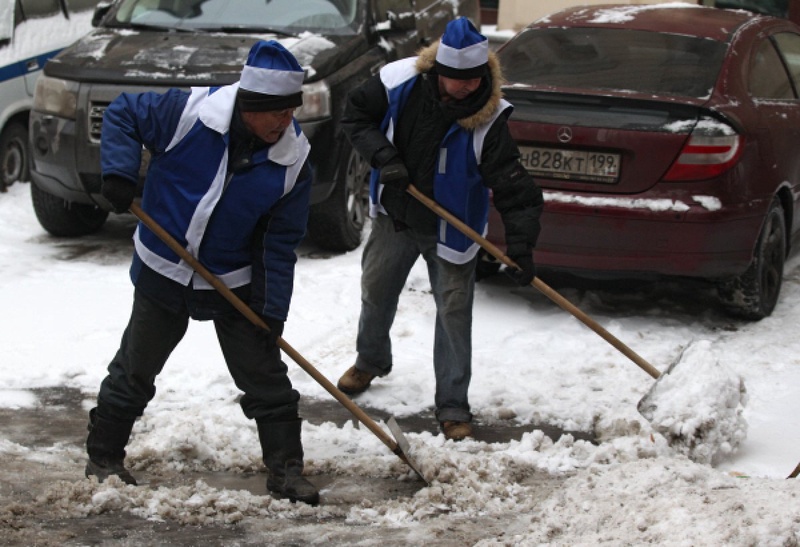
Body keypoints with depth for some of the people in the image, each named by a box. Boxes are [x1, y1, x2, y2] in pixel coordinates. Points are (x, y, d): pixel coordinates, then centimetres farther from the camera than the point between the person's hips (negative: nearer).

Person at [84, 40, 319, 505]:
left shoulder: (292, 161, -14)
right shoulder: (189, 112, -21)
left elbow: (280, 244, -9)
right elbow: (123, 114, -6)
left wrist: (273, 311, -13)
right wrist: (119, 173, -20)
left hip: (234, 283, 1)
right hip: (163, 271, -1)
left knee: (265, 375, 2)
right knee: (135, 370, 11)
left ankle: (286, 469, 13)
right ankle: (104, 457, 28)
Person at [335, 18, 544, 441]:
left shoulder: (488, 120, -27)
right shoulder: (400, 83, -20)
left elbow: (513, 187, -27)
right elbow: (355, 115, -5)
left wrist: (521, 243, -37)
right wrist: (383, 156, -21)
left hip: (450, 230, -3)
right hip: (395, 216, 4)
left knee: (454, 312, -3)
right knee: (375, 292, 21)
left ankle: (453, 405, 10)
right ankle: (371, 361, 49)